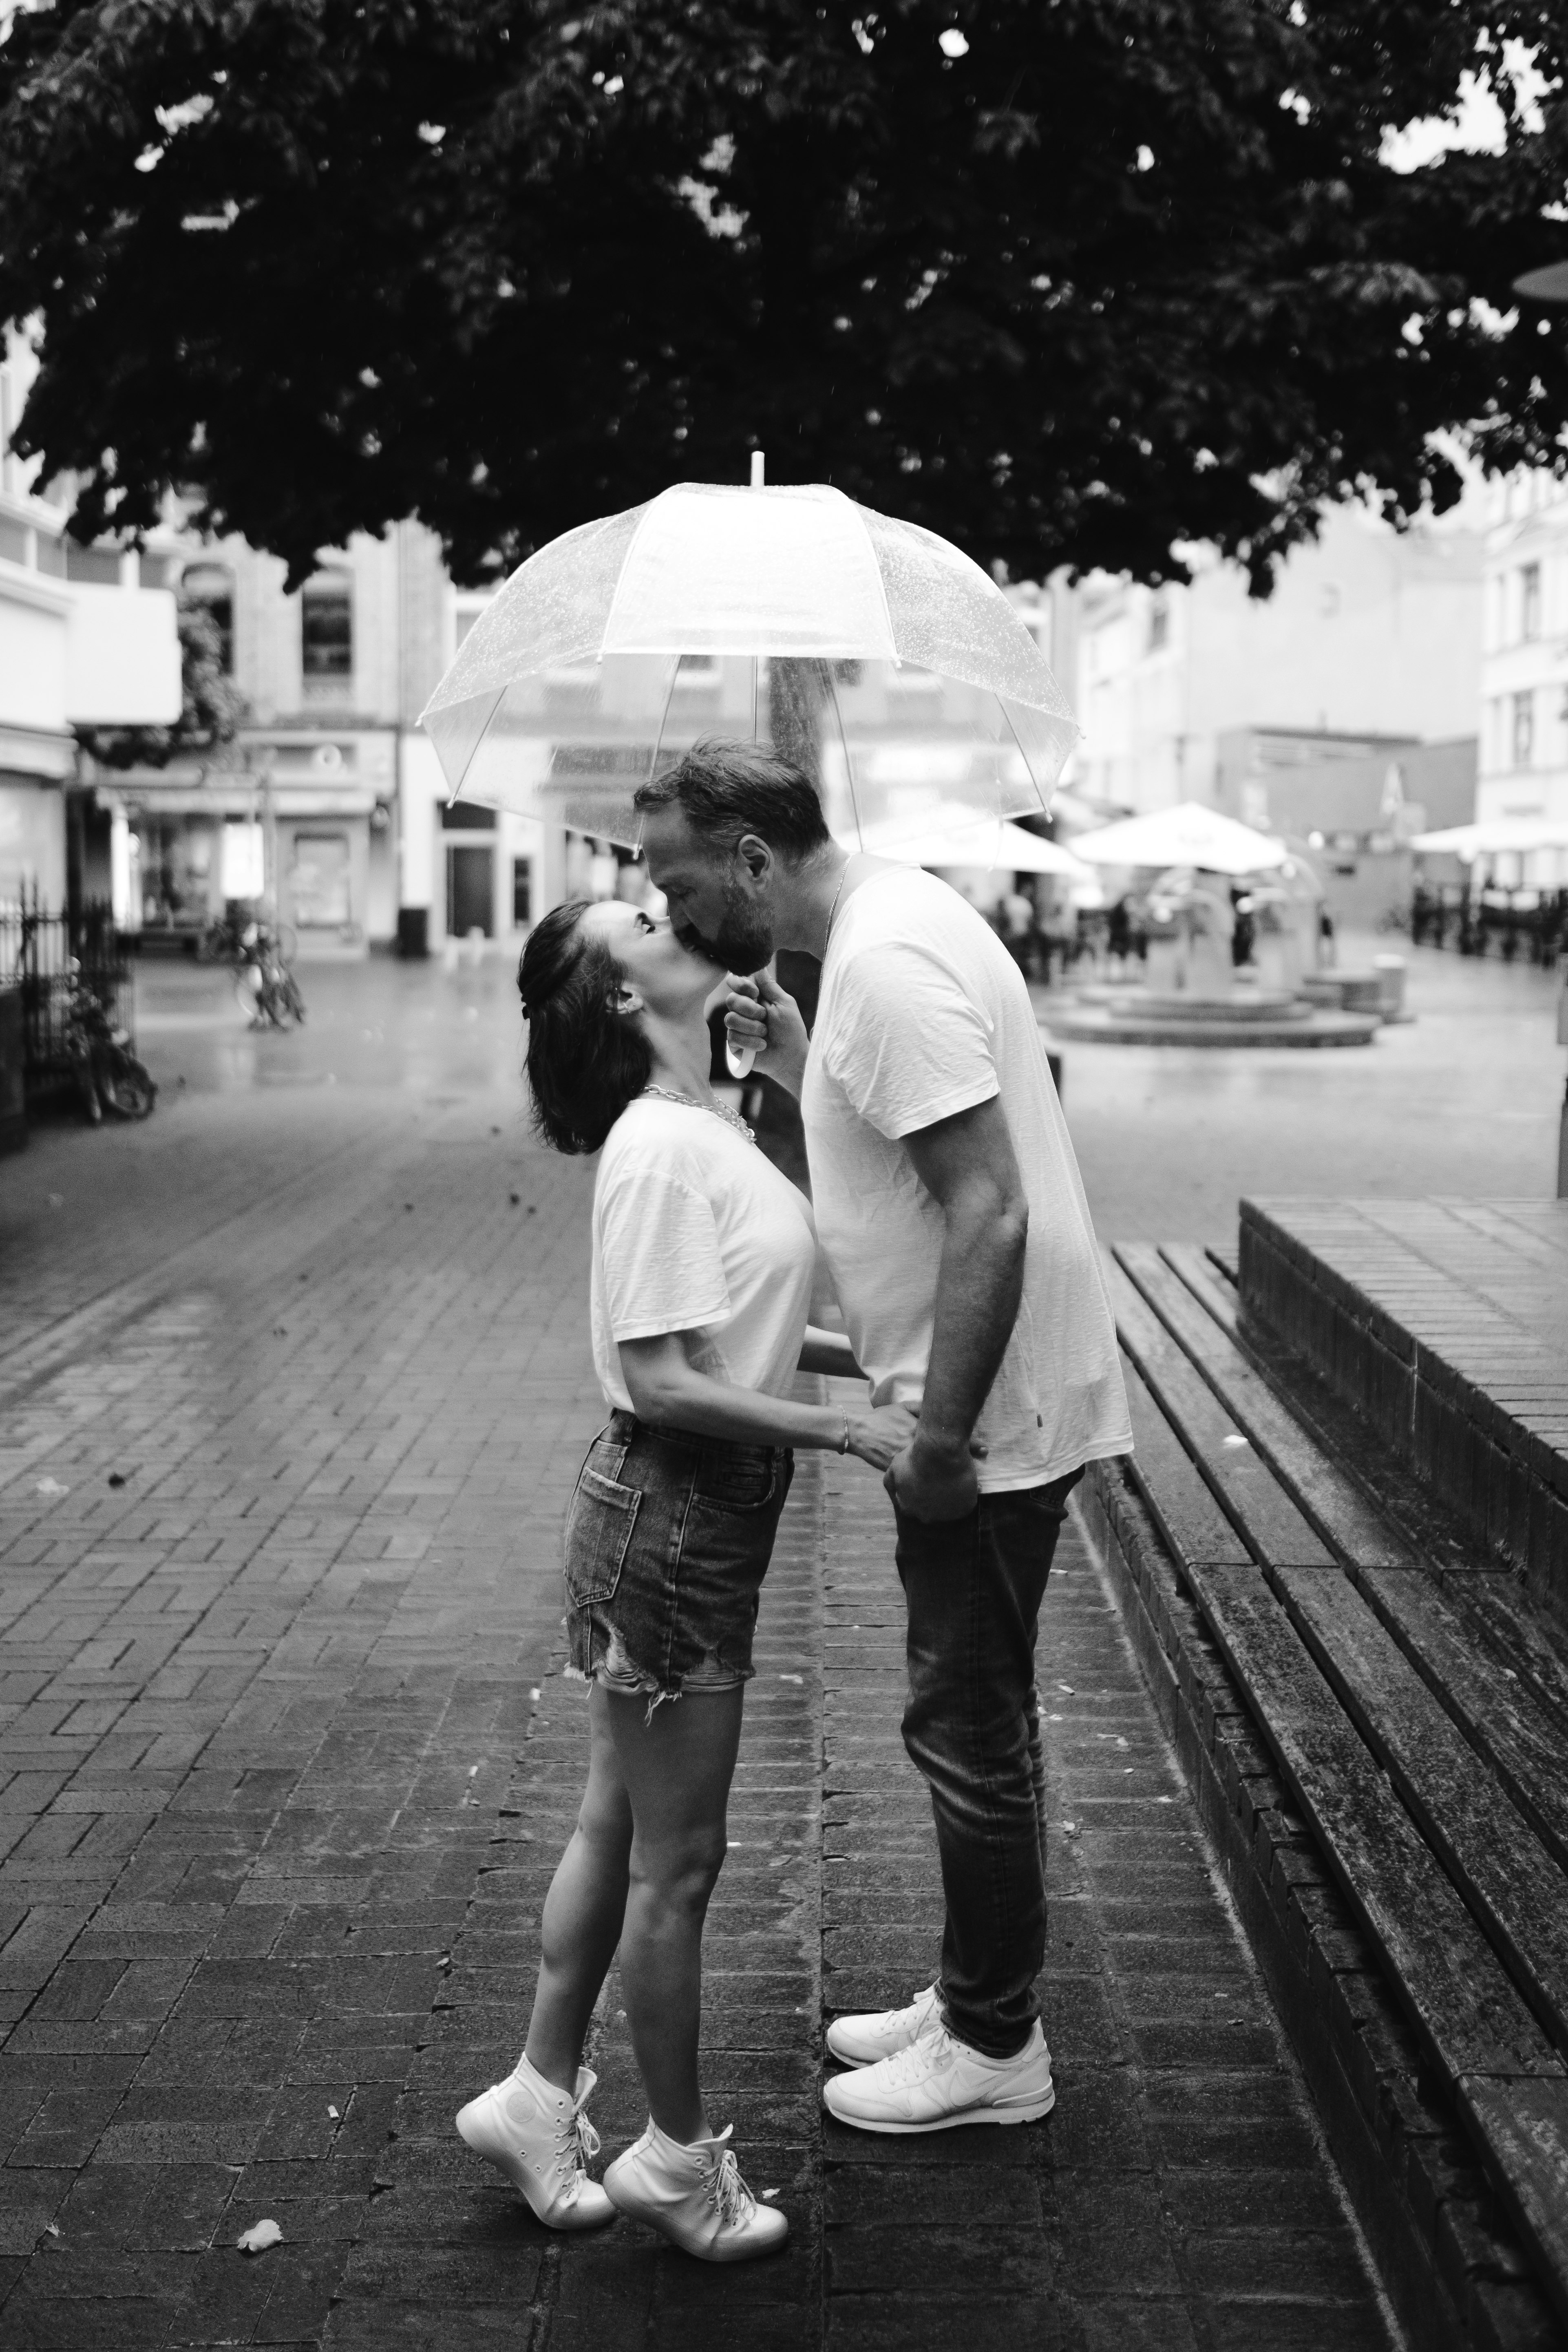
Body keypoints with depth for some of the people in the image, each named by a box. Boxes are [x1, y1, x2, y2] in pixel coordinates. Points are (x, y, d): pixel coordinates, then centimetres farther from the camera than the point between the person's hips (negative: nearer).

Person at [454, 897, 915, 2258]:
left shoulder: (706, 1125, 8)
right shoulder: (659, 1148, -21)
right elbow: (660, 1381, -23)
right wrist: (847, 1429, -21)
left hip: (701, 1518, 9)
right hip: (670, 1519, -9)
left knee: (620, 1826, 20)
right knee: (677, 1861, 7)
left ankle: (539, 2095, 35)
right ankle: (679, 2155, 25)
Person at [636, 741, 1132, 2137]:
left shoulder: (885, 966, -22)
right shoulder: (897, 915, 10)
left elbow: (991, 1214, -28)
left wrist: (941, 1437, -25)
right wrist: (798, 1066, 5)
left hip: (990, 1415, -10)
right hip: (983, 1403, 10)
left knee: (971, 1728, 4)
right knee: (980, 1719, 20)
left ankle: (994, 2050, 22)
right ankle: (979, 2002, 36)